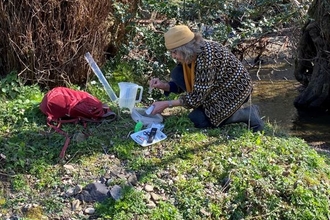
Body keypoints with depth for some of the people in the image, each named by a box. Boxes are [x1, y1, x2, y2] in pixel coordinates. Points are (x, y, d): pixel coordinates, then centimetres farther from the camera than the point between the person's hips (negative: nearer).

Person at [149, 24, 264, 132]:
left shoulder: (207, 56, -32)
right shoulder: (190, 53, -8)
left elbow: (197, 96, -27)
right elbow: (183, 84, 4)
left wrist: (167, 104, -24)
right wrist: (164, 85, -15)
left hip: (234, 89, -8)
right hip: (217, 87, 8)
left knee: (198, 120, -16)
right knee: (177, 74, -7)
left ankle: (247, 114, -3)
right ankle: (213, 107, 4)